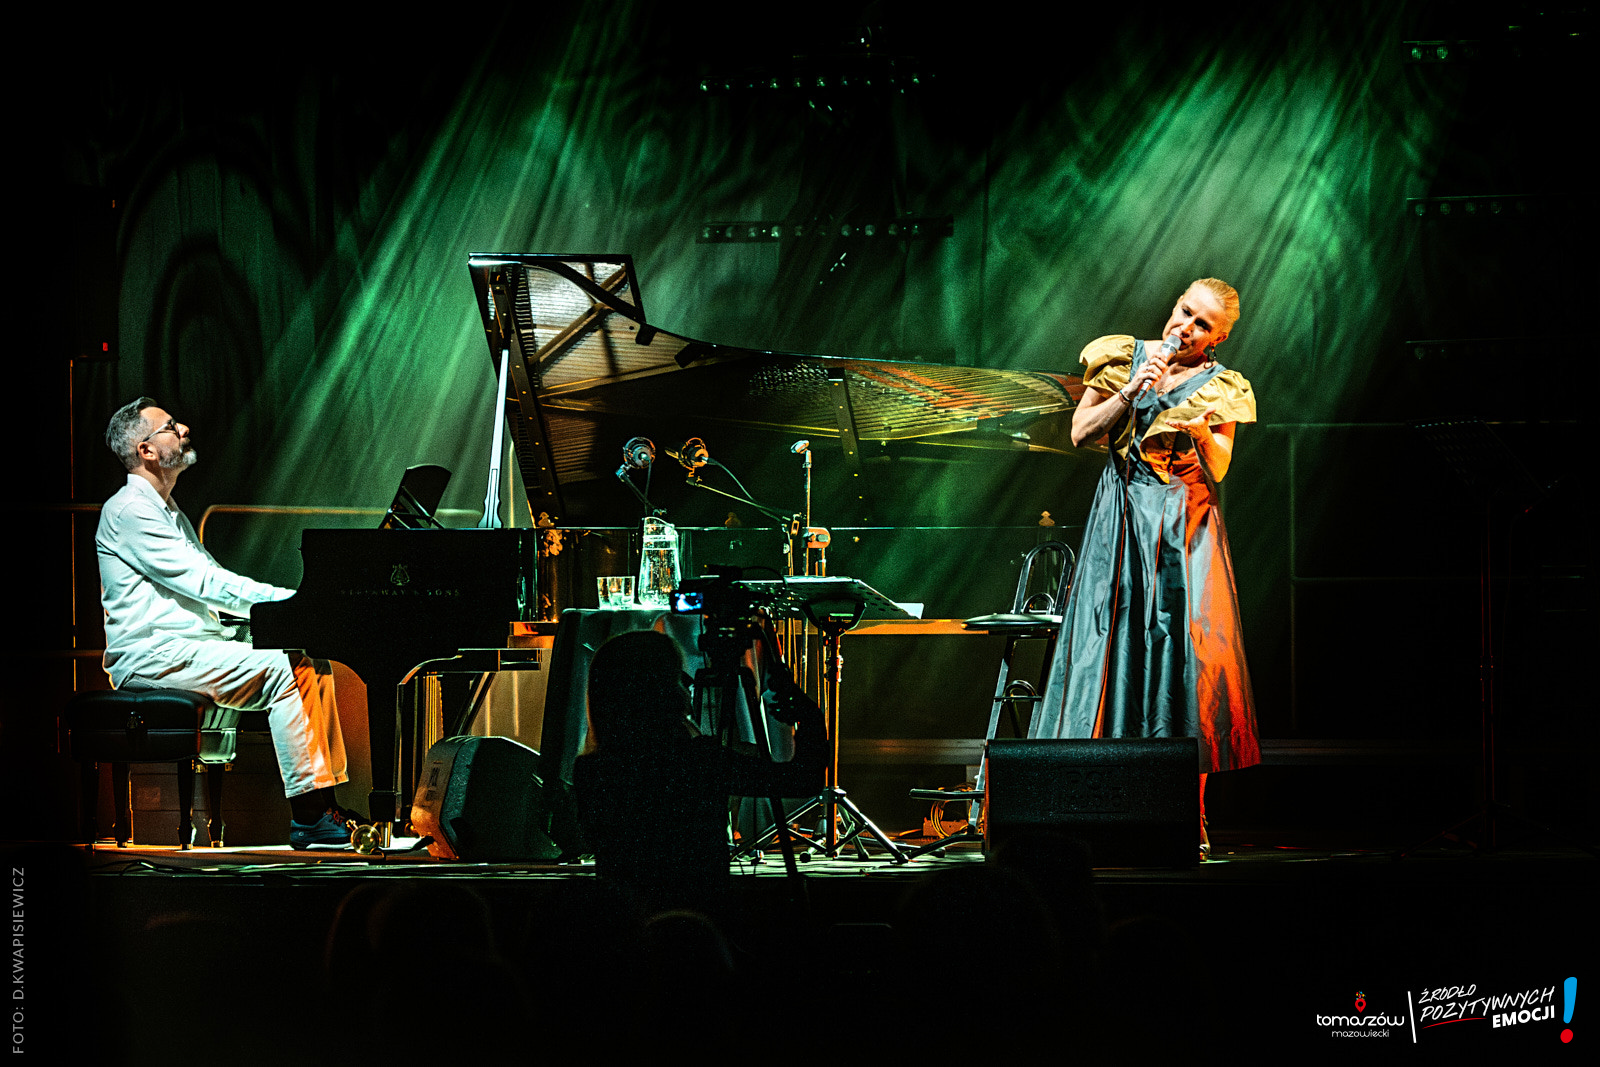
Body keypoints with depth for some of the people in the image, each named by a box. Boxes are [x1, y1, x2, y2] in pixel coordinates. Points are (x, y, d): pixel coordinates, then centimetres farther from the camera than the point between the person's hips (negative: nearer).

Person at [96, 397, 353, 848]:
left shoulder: (168, 511, 25)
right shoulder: (130, 510, -9)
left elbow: (209, 584, 22)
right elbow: (203, 582, -17)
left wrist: (291, 603, 7)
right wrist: (288, 600, -18)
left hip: (198, 644, 10)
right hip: (154, 655, -10)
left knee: (311, 665, -3)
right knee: (282, 669, -25)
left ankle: (326, 801, -8)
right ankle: (307, 816, -27)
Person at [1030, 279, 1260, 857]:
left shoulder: (1219, 387, 6)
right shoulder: (1121, 358, 7)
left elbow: (1217, 470, 1)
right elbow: (1081, 432, 3)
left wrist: (1200, 434, -20)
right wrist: (1134, 392, -9)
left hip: (1187, 526, 0)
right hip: (1121, 522, 0)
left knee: (1188, 653, -9)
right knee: (1110, 647, -7)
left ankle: (1190, 815, -7)